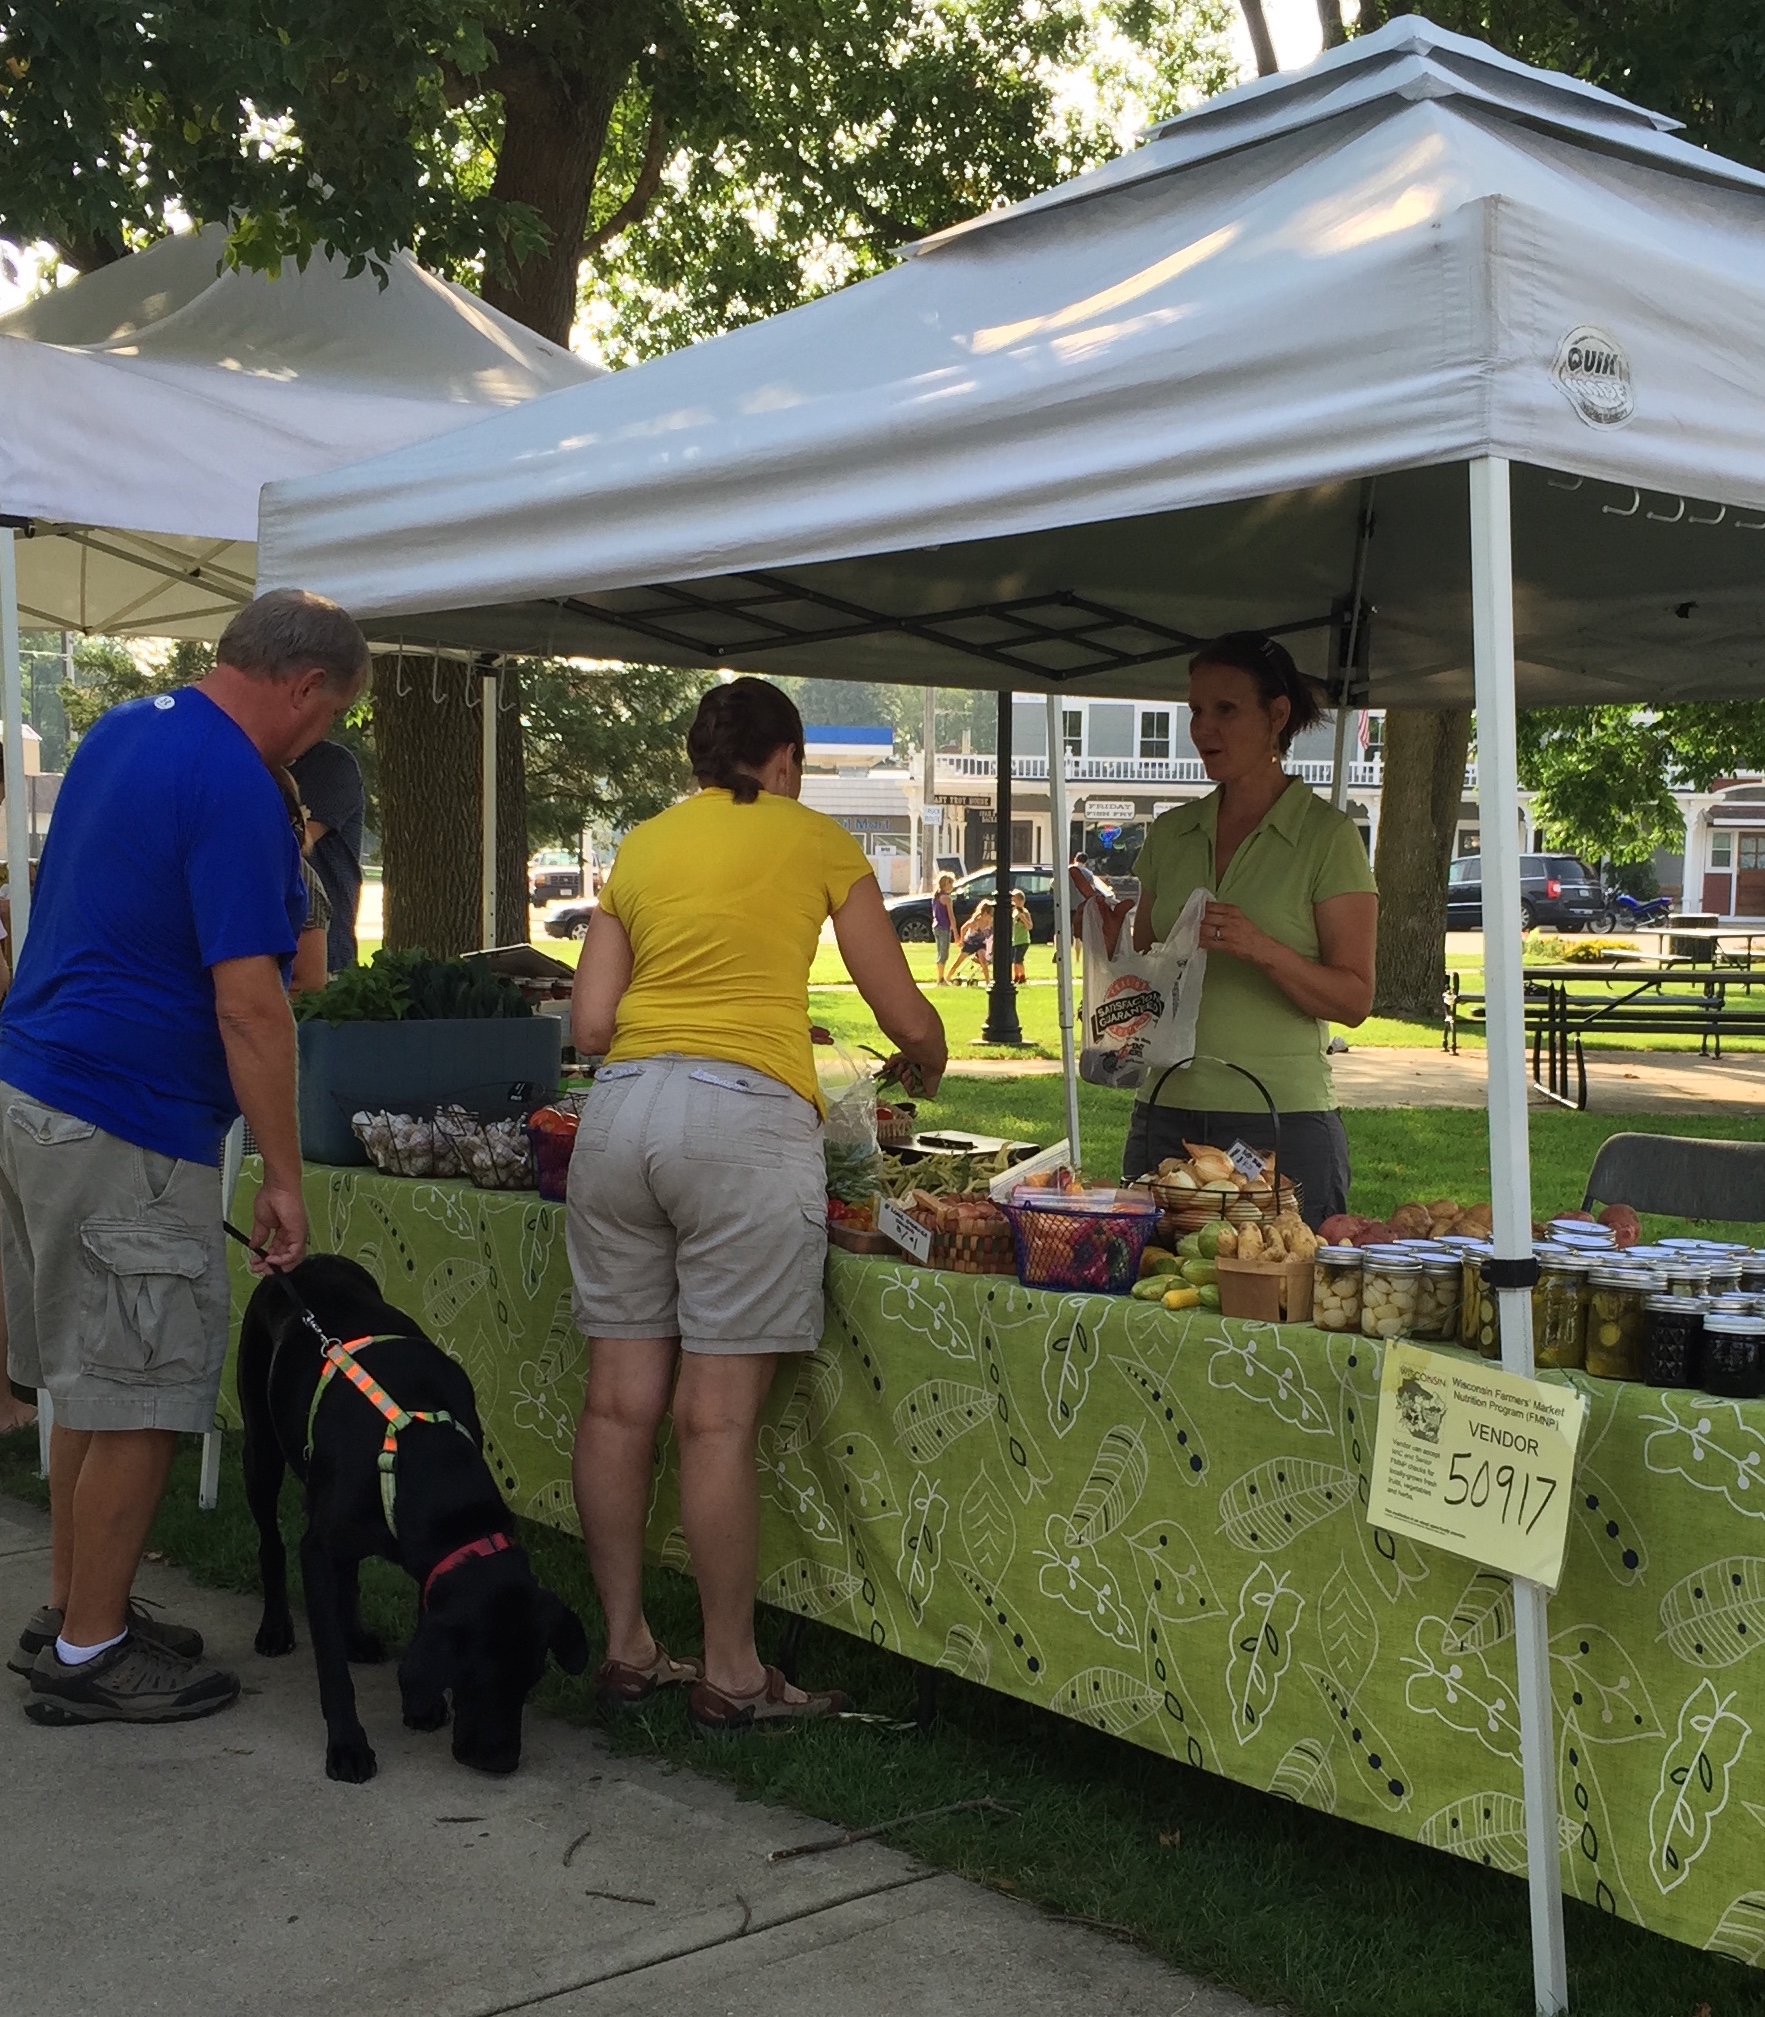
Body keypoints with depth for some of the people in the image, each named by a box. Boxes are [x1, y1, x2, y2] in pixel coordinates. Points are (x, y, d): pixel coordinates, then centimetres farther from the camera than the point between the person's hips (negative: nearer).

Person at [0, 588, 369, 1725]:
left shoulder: (123, 730, 12)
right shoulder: (237, 790, -18)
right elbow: (249, 1006, -21)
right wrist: (284, 1180, -16)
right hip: (127, 1130, -10)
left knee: (93, 1384, 19)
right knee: (140, 1400, 1)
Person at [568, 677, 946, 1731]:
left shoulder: (641, 846, 19)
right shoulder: (816, 839, 9)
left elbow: (591, 1024, 12)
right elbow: (909, 1019, 9)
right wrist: (925, 1067, 31)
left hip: (622, 1108, 5)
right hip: (744, 1118, -5)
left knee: (621, 1399, 8)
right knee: (719, 1416, -3)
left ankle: (627, 1647, 18)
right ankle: (732, 1674, 6)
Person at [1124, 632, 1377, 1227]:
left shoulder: (1327, 836, -2)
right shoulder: (1171, 833, 12)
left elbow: (1354, 999, -7)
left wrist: (1262, 949, -22)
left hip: (1281, 1120, -4)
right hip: (1166, 1115, 4)